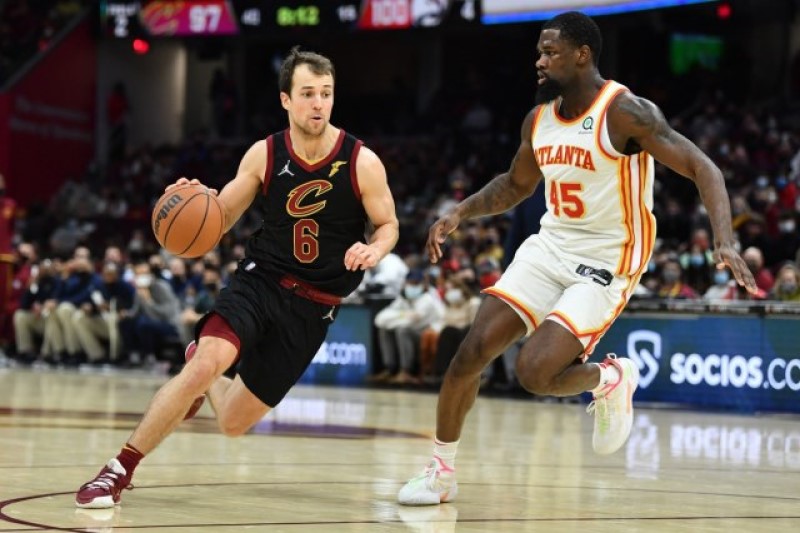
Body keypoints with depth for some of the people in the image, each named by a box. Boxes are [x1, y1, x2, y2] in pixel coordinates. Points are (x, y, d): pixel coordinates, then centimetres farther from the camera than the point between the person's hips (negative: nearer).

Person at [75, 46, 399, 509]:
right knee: (206, 364, -29)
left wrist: (374, 250, -23)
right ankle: (119, 470, -13)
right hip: (260, 280, 0)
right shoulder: (264, 155, -6)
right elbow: (220, 219, 3)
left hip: (315, 305, 0)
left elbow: (388, 226, 1)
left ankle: (202, 370, 41)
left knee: (234, 423, 3)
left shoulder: (362, 162, -11)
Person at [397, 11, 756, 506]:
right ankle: (442, 471, 12)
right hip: (550, 245, 7)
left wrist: (725, 240, -33)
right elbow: (516, 185, 23)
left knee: (534, 371, -21)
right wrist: (459, 214, 9)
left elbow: (702, 169, -20)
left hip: (606, 264, -6)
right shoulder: (539, 119, 4)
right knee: (471, 353, -4)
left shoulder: (625, 113, -17)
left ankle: (612, 379, 11)